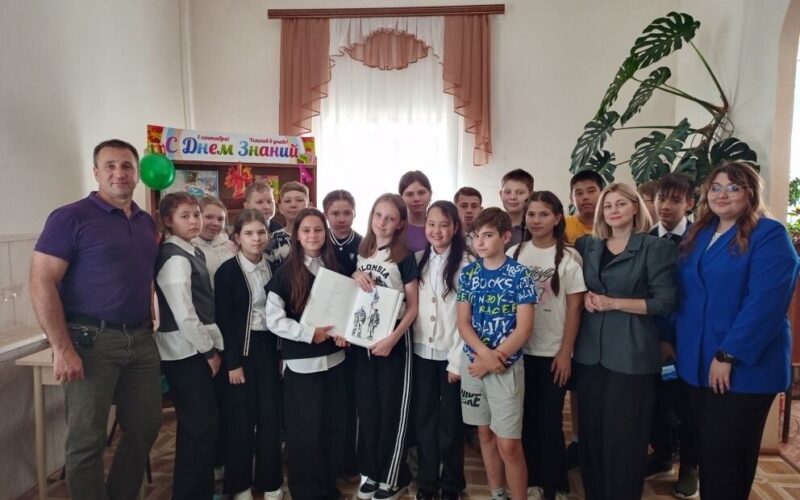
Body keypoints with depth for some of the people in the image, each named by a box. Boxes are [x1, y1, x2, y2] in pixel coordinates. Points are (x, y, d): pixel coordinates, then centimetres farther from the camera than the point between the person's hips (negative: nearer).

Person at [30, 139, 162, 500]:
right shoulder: (71, 217, -7)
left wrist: (150, 326, 9)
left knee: (145, 428, 13)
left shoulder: (147, 223, 11)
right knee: (87, 440, 5)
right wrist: (62, 348, -17)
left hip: (141, 340, 6)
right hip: (91, 341, -6)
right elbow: (41, 283, -12)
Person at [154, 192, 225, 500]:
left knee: (197, 424, 18)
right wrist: (209, 351, -13)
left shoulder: (192, 252, 12)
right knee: (201, 424, -2)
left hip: (196, 348, 9)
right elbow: (183, 315, -21)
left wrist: (214, 343, 12)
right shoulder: (174, 258, -17)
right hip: (186, 351, -9)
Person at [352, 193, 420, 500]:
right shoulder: (361, 253, 6)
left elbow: (413, 307, -10)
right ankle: (371, 470, 26)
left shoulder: (404, 258, -8)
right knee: (366, 407, 11)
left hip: (393, 341, -4)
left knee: (392, 408, 5)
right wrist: (356, 276, -7)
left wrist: (393, 338, -22)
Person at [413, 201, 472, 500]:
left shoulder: (466, 263, -9)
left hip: (451, 354, -4)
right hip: (422, 352, 4)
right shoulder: (418, 260, 7)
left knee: (450, 421, 8)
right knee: (423, 419, 12)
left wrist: (457, 360, -12)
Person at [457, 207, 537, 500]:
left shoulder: (519, 274, -8)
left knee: (509, 443, -3)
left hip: (507, 365, -4)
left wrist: (493, 359, -13)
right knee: (485, 434, 15)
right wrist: (485, 354, -16)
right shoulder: (468, 274, 2)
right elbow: (463, 324, 0)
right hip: (473, 362, 4)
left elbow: (524, 329, -11)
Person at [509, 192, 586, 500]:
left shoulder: (569, 256, -3)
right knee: (526, 418, 10)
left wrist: (565, 351, -8)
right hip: (519, 350, 3)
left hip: (553, 352, -2)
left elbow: (575, 307, -4)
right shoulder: (514, 253, 4)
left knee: (549, 421, 3)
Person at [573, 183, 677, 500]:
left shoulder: (656, 248, -4)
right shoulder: (587, 246, 10)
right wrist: (585, 297, -2)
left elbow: (665, 302, -9)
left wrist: (613, 302, -15)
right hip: (590, 351, 4)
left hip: (631, 353, -4)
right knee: (591, 430, 11)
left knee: (624, 434, 3)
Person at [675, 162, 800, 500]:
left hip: (744, 366, -6)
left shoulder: (770, 235, -11)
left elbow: (765, 303, -20)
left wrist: (728, 355, -22)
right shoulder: (698, 234, 11)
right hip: (699, 362, 7)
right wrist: (673, 339, 7)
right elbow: (683, 295, 14)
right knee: (707, 450, 17)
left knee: (726, 455, 4)